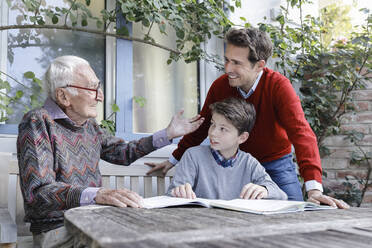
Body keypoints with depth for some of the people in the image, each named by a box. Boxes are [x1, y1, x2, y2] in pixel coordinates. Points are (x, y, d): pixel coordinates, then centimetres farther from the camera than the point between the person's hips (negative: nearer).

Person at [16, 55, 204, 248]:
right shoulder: (38, 122, -13)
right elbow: (38, 191, -24)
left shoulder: (89, 124, 11)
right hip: (57, 230, -7)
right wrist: (97, 194, -38)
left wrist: (169, 133, 19)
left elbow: (125, 152, 23)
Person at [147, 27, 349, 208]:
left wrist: (314, 188, -44)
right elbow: (202, 127, 3)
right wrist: (174, 159, 8)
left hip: (276, 164, -2)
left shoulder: (279, 86, -23)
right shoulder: (220, 86, -13)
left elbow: (301, 132, -33)